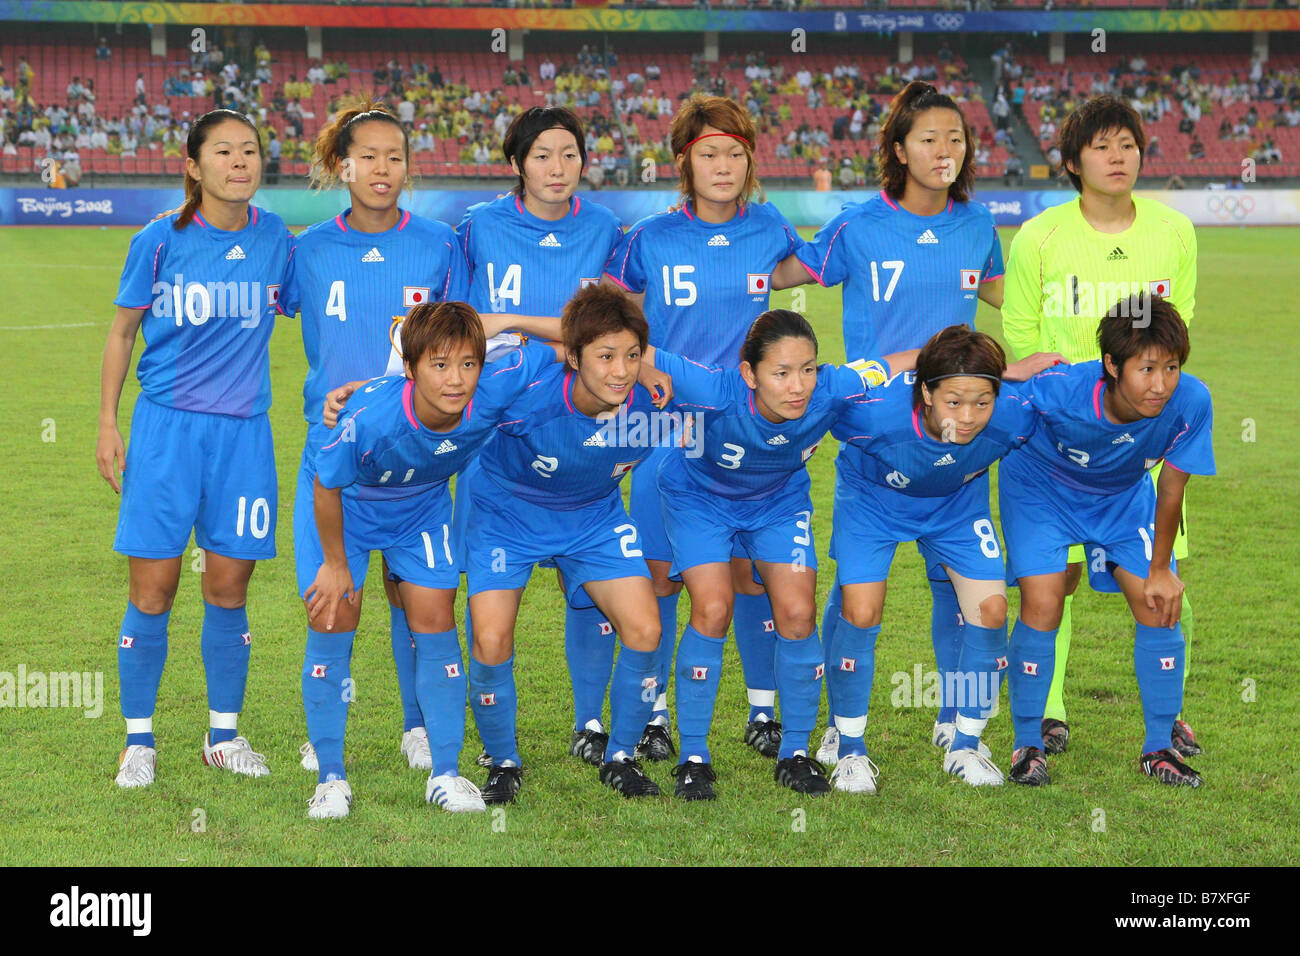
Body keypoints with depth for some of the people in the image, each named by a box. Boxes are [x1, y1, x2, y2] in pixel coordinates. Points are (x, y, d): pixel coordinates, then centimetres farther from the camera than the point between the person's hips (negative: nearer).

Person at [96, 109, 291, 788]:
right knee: (152, 589, -2)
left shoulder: (274, 237, 2)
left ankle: (224, 735, 21)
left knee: (228, 588, 5)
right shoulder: (159, 241, -4)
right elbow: (122, 330, 5)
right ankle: (139, 740, 13)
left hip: (243, 431, 2)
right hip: (166, 425, -2)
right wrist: (107, 423, 2)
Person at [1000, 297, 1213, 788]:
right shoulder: (1058, 391, -40)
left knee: (1160, 607, -5)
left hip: (1124, 497, 3)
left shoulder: (1191, 402, -32)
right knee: (1043, 608, -15)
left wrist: (1160, 569, -6)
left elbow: (1170, 490, -16)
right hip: (1040, 488, -3)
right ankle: (1027, 745, 5)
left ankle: (1159, 748, 13)